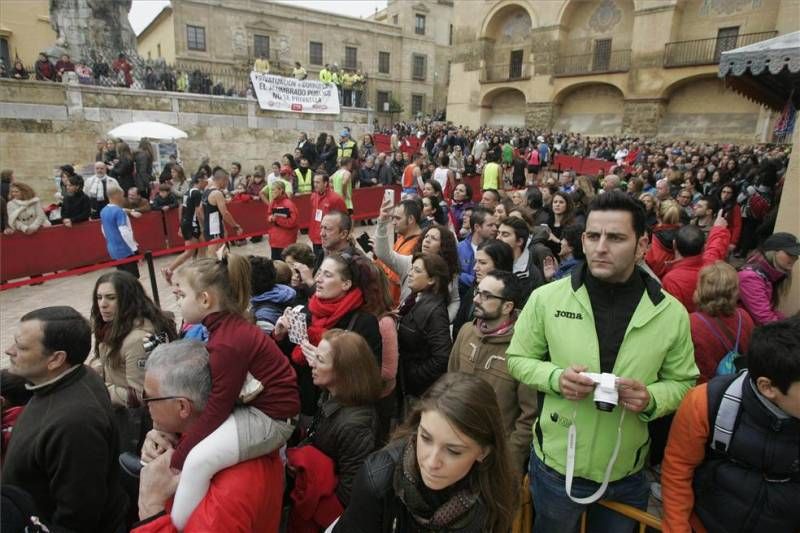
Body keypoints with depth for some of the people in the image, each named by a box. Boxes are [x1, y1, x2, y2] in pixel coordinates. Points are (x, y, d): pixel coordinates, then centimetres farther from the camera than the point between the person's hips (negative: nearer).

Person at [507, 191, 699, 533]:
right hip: (555, 465, -1)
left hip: (627, 476, 1)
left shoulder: (671, 313, -8)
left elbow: (683, 382, 2)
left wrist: (651, 399, -19)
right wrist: (555, 377, -21)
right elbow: (517, 359, -2)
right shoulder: (547, 298, -12)